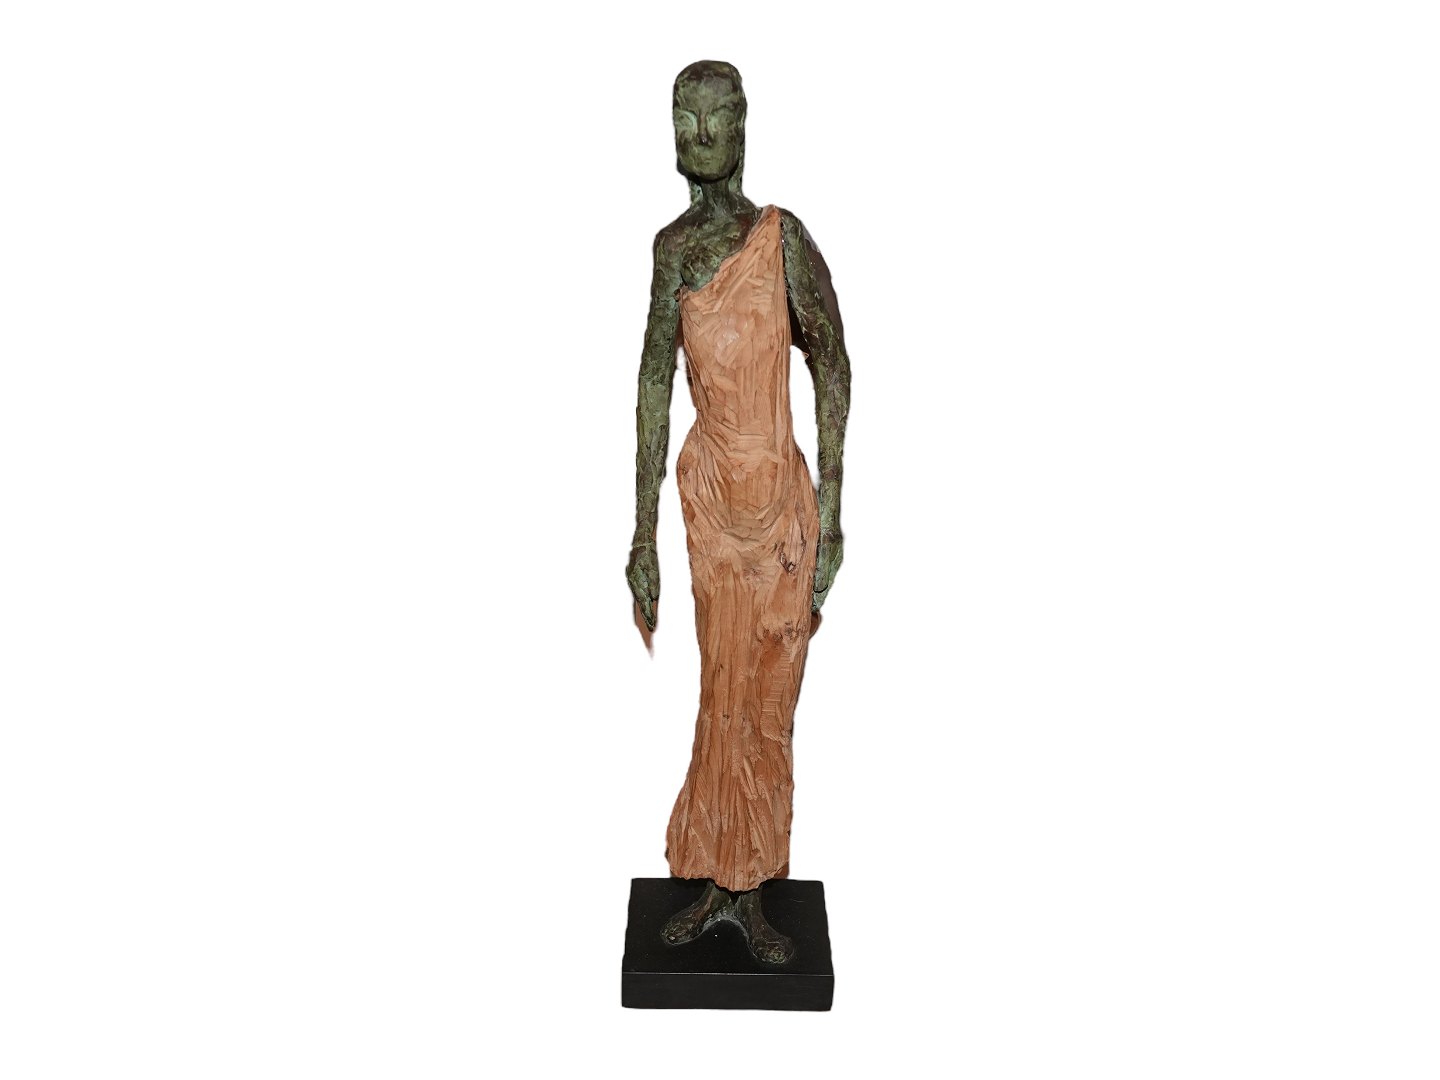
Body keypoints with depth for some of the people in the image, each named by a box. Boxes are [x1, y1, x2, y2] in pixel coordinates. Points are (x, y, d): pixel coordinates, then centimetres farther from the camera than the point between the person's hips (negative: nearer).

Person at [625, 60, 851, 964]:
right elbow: (655, 386, 6)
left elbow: (834, 370, -4)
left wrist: (830, 514, -9)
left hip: (780, 495, -3)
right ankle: (725, 883, 25)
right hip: (706, 490, 3)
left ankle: (751, 888, 23)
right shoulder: (672, 246, 7)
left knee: (766, 699, 8)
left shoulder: (784, 237, -6)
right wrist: (644, 533, 4)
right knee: (721, 694, 10)